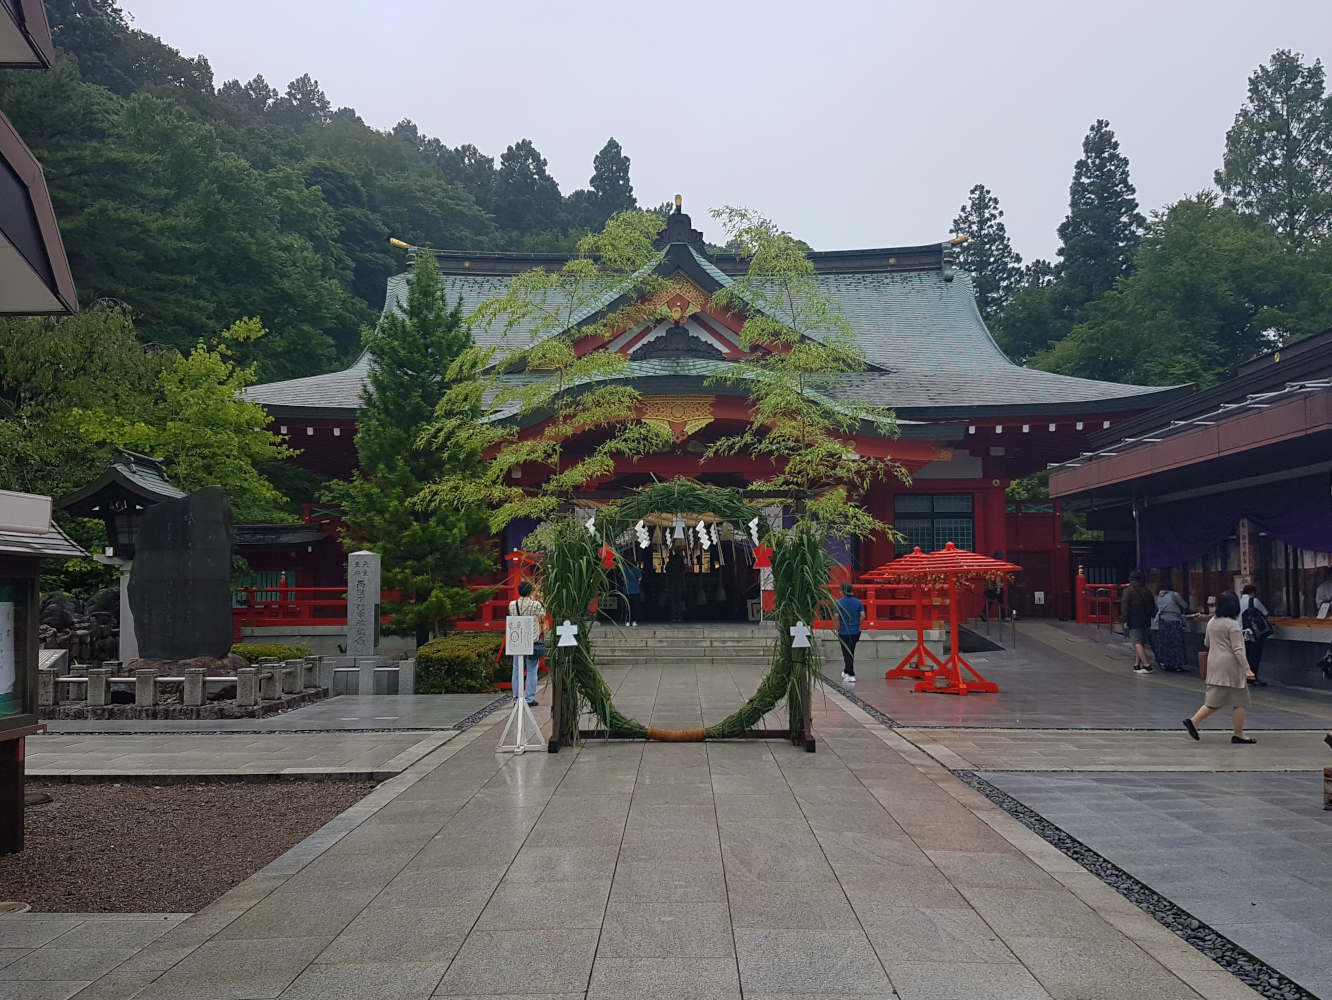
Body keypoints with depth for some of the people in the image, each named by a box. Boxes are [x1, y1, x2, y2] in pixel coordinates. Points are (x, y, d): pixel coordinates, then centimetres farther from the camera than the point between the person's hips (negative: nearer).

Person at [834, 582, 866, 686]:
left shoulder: (839, 602, -8)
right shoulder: (858, 601, 2)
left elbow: (837, 617, -12)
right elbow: (862, 615, -3)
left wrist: (837, 628, 0)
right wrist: (857, 624, 10)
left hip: (844, 631, -4)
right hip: (855, 631, 4)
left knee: (847, 653, 2)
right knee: (851, 652, 19)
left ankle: (851, 675, -3)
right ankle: (846, 671, 30)